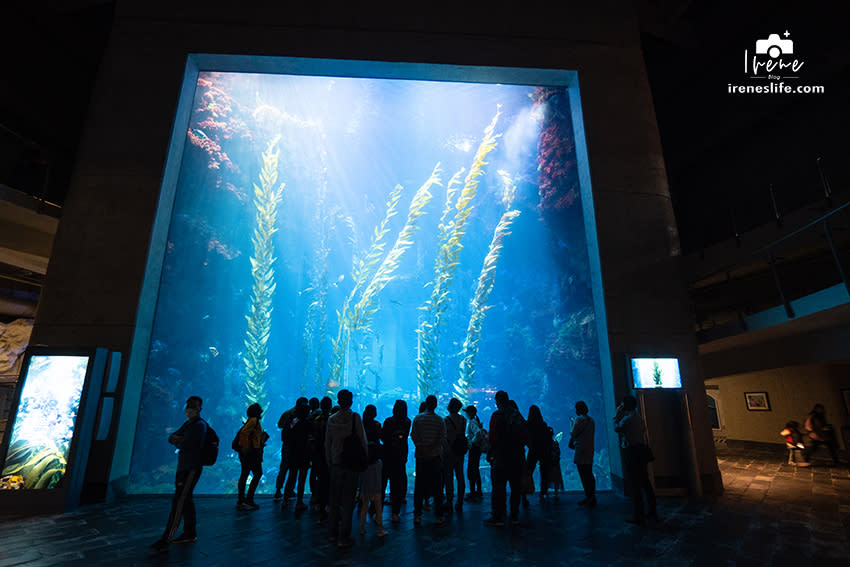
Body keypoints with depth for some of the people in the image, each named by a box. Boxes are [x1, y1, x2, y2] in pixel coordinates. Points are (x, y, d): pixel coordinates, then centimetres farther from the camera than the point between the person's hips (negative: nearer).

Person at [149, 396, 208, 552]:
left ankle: (165, 541, -5)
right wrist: (181, 440, -9)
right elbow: (171, 438, 10)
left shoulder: (200, 425, -14)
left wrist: (177, 441, 0)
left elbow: (183, 444, -20)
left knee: (178, 502, -8)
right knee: (185, 500, 16)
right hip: (183, 468, 10)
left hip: (191, 469, -10)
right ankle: (190, 533, 27)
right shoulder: (187, 424, 17)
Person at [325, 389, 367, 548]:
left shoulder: (331, 419, 0)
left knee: (334, 499, 16)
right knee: (348, 501, 5)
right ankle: (343, 538, 10)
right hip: (352, 463, -4)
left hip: (336, 464, 4)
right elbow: (363, 441, -10)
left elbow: (327, 444, 6)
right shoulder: (355, 418, -12)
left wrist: (329, 462, 17)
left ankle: (332, 534, 27)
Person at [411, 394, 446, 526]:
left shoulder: (417, 419, -1)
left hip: (421, 456, 1)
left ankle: (417, 515, 12)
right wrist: (431, 448, -5)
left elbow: (414, 436, -6)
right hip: (435, 457, -1)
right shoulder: (440, 420, -2)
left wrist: (423, 449, -6)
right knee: (436, 486, 7)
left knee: (419, 485, 8)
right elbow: (443, 440, -7)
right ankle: (439, 516, 9)